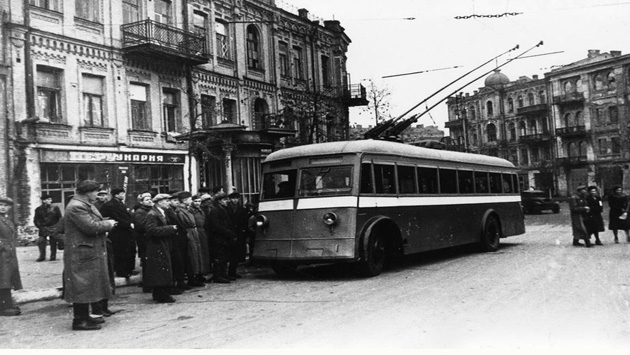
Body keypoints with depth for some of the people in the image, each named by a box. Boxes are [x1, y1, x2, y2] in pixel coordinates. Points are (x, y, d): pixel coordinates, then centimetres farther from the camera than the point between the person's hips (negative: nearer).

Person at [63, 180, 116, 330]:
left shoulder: (86, 205, 17)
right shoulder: (76, 207, -18)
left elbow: (95, 223, 22)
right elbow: (91, 227, -25)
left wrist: (105, 224, 3)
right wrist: (108, 224, -10)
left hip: (91, 252, 11)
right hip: (82, 254, -11)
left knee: (87, 286, 16)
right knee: (82, 286, -6)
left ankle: (84, 316, 25)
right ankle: (79, 320, 1)